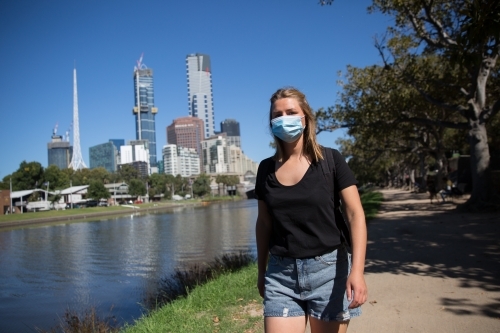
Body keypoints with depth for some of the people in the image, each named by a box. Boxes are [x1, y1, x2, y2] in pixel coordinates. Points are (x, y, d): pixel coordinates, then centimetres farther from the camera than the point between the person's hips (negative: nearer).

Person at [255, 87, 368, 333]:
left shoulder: (330, 160, -4)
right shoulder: (267, 169, 5)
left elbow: (355, 214, -8)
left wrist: (357, 269, -19)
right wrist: (261, 271, 16)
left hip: (327, 269, -2)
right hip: (281, 274, 2)